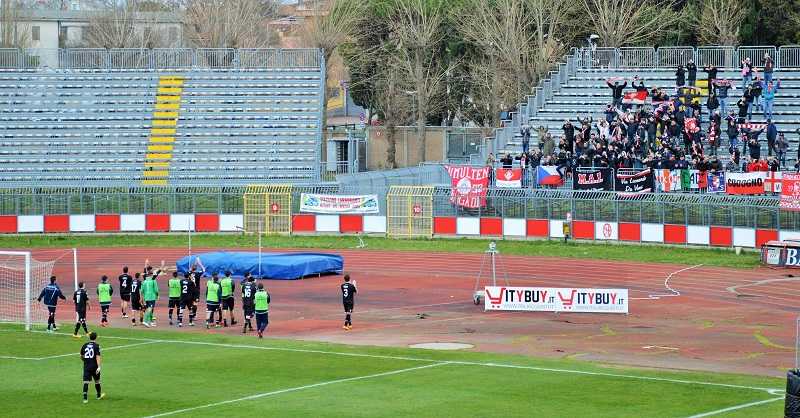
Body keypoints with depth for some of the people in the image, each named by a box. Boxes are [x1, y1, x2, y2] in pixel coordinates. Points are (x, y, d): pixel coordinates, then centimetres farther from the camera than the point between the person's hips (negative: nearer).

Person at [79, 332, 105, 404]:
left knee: (86, 382, -2)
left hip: (86, 366, 2)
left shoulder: (85, 346, 5)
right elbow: (98, 357, -18)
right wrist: (99, 367, -24)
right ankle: (99, 395, 36)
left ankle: (85, 398, -13)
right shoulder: (96, 346, -8)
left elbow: (81, 357, 15)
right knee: (97, 381, 18)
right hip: (94, 367, -2)